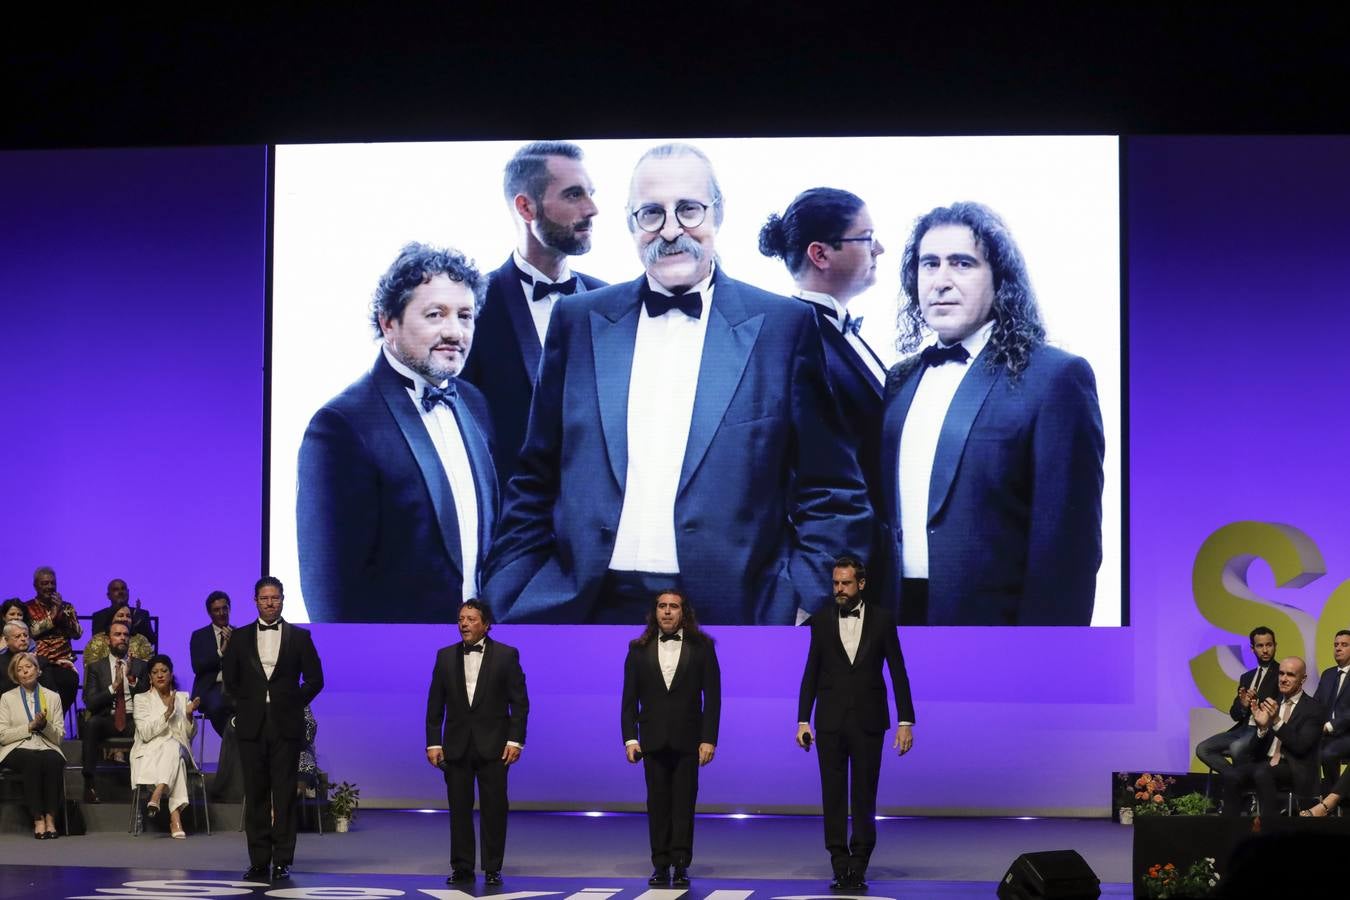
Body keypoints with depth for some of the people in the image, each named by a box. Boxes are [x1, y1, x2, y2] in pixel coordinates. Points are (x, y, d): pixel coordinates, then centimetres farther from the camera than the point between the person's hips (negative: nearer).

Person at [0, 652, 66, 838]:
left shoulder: (53, 697, 16)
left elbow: (59, 737, 10)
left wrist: (46, 725, -9)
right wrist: (30, 726, -8)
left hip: (46, 748, 1)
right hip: (17, 750, -1)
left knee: (54, 760, -34)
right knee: (33, 760, -36)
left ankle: (50, 817, -34)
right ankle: (37, 819, -34)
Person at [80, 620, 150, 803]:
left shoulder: (141, 666, 18)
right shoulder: (96, 667, 16)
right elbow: (90, 703, 3)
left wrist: (132, 679, -6)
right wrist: (114, 686, -9)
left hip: (133, 720, 0)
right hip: (107, 719, 0)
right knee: (91, 724, -35)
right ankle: (89, 783, -36)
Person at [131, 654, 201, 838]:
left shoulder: (183, 698, 17)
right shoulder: (143, 700, 10)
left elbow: (190, 734, 11)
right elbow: (145, 733, -7)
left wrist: (189, 714, -9)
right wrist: (167, 713, -16)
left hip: (177, 749, 2)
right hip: (149, 752, -2)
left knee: (172, 747, -37)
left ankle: (156, 796, -52)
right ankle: (175, 819, -51)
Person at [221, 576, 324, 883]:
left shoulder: (299, 637, 5)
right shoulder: (240, 637, 9)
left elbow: (314, 679, 6)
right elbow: (229, 677, 13)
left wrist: (294, 705, 1)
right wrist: (245, 704, 7)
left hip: (286, 725, -1)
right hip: (252, 725, 2)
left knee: (284, 794, -3)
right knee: (255, 794, 2)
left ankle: (282, 861, 1)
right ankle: (259, 861, 5)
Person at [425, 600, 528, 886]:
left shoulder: (506, 655, -1)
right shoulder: (446, 656, 7)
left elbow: (520, 702, -2)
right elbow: (435, 704, 7)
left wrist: (515, 740, -9)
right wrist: (433, 742, 1)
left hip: (493, 745, -2)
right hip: (457, 746, 2)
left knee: (494, 809, -1)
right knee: (459, 809, 4)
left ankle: (493, 868, 7)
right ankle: (462, 867, 12)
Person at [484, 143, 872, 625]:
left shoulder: (783, 326, 0)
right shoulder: (578, 322, 7)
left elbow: (831, 495, 0)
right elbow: (535, 485, 10)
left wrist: (811, 603, -10)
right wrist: (508, 604, 3)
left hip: (731, 614, -2)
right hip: (585, 607, 2)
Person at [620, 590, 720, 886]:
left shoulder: (701, 647, 3)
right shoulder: (639, 649, 7)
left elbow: (712, 696, 0)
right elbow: (630, 698, 6)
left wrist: (709, 739, -8)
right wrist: (630, 738, -3)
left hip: (687, 740, -1)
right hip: (653, 740, 2)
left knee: (684, 803, 0)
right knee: (657, 804, 3)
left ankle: (681, 866, 4)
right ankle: (661, 866, 8)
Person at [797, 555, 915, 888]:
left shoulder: (882, 619, 0)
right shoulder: (822, 620, 4)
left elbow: (898, 672, 0)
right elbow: (811, 672, 6)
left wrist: (905, 721, -5)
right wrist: (803, 720, 2)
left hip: (868, 720, -1)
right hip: (830, 720, 1)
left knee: (864, 795, 1)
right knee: (833, 795, 2)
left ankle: (859, 864, 7)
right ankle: (840, 865, 7)